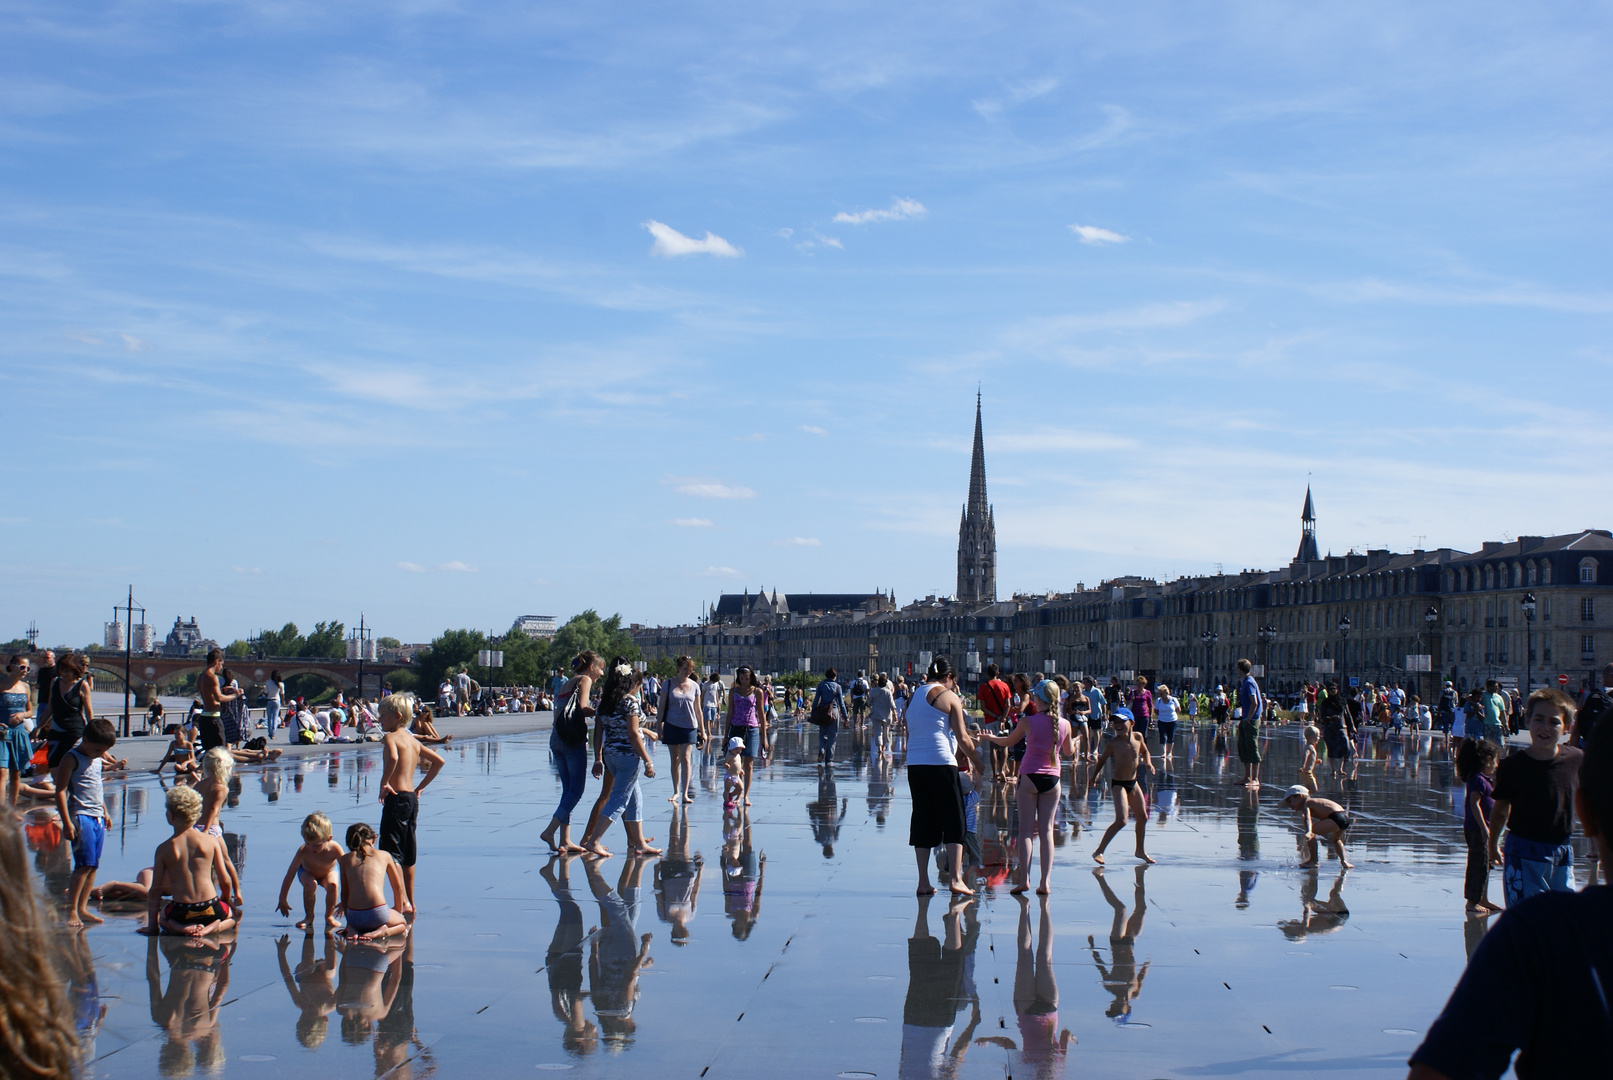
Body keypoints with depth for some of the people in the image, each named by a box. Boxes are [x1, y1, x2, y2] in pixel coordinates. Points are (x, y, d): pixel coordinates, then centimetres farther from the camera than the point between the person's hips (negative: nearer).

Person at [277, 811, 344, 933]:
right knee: (310, 885, -32)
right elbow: (290, 875, -28)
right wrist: (282, 900, -22)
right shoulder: (303, 851, -36)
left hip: (328, 872, 1)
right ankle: (309, 917, -7)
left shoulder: (335, 849, -36)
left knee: (333, 885, -30)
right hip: (307, 872, 0)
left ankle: (329, 916, -4)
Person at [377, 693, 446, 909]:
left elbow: (393, 757, -32)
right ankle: (410, 902, 22)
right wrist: (421, 786, 21)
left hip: (396, 798, -9)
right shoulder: (413, 740, 15)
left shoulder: (390, 737, -9)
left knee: (391, 853, -6)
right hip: (412, 798, 9)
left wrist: (384, 782, -20)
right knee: (408, 856, 16)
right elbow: (438, 761, 21)